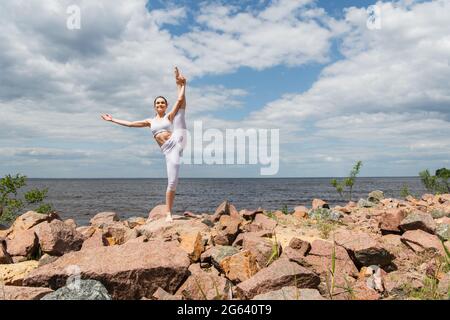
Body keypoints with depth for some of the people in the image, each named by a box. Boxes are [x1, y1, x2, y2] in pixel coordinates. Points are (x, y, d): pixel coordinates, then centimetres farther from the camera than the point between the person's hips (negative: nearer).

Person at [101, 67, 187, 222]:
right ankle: (169, 213, 1)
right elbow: (130, 123, 25)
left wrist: (182, 85, 2)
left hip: (177, 141, 0)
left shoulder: (170, 115, 15)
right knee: (172, 183, -7)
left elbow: (180, 99, 5)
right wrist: (112, 119, 28)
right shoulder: (150, 121, 22)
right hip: (169, 150, 0)